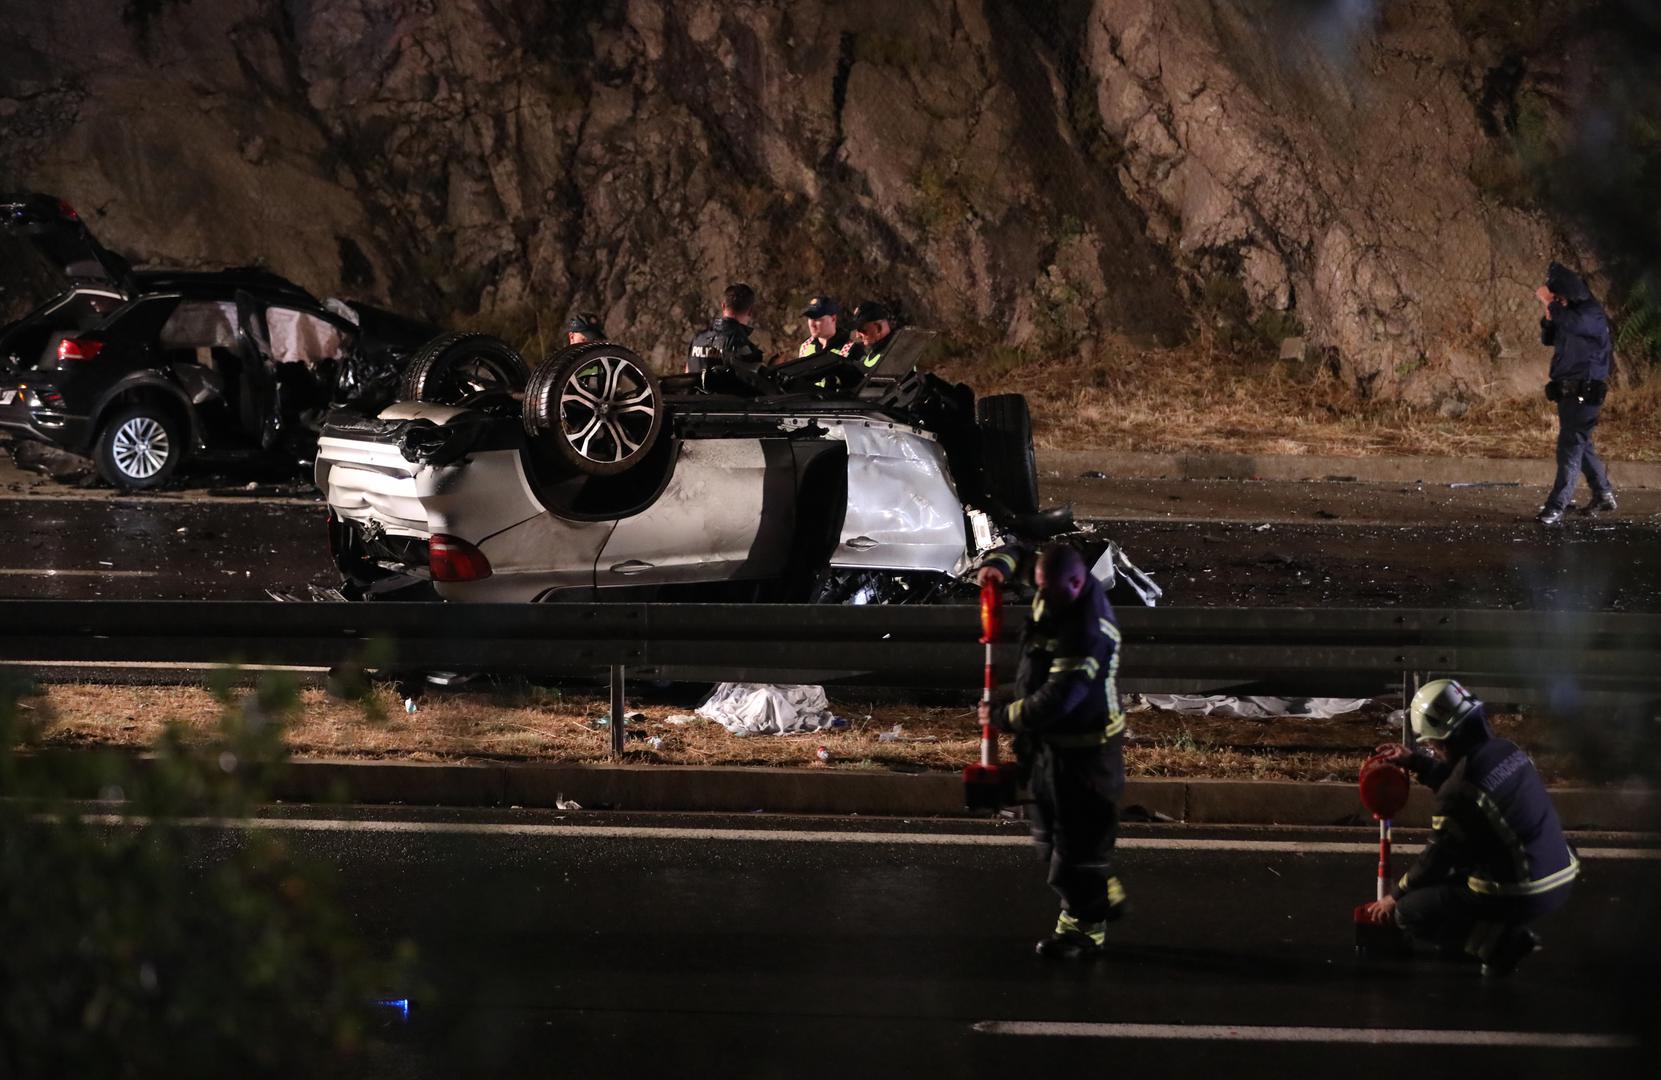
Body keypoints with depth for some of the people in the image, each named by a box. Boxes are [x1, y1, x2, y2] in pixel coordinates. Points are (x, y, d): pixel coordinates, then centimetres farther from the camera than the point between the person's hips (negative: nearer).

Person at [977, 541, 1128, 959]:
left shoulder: (1089, 634, -32)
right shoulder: (1059, 591, -3)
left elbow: (1056, 699, -36)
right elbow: (1020, 555, 16)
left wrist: (1004, 717, -23)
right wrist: (999, 564, -8)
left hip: (1083, 750, -10)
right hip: (1053, 741, 10)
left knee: (1078, 837, 0)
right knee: (1050, 833, 22)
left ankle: (1083, 927, 12)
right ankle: (1105, 895, 39)